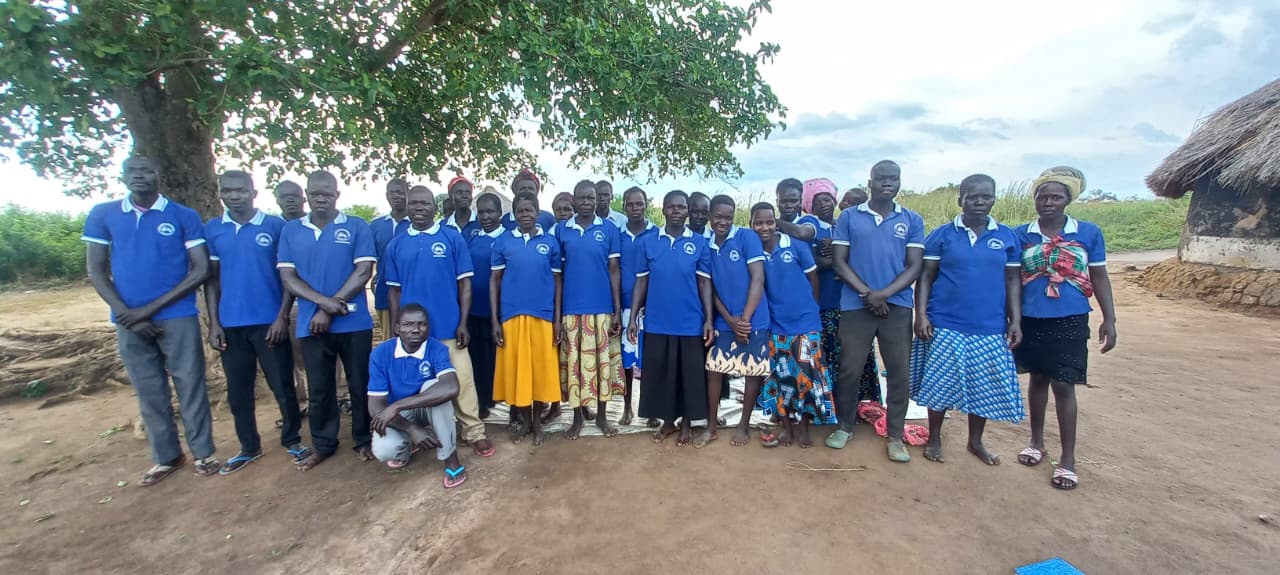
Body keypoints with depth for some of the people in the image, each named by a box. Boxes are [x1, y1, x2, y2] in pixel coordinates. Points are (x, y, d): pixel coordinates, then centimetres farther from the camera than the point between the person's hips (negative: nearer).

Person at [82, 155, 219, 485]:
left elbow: (201, 270, -6)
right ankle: (166, 457, 25)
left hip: (178, 318, -3)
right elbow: (96, 272, 5)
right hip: (128, 321, 3)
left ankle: (202, 453, 15)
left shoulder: (184, 216, -1)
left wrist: (151, 308, -11)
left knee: (190, 387, 3)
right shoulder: (103, 216, 7)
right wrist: (126, 314, -8)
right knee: (149, 393, 12)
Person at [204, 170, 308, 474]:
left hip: (269, 321, -3)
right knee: (238, 390, 12)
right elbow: (212, 278, 8)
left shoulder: (276, 226, -3)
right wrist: (213, 323, 2)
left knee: (282, 385, 4)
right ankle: (249, 447, 27)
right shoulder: (212, 229, 6)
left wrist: (282, 317, -9)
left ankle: (292, 439, 21)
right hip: (231, 324, 3)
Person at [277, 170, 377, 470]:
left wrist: (330, 309, -12)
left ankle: (363, 440, 23)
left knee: (360, 385, 7)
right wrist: (323, 301, -15)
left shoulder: (357, 227, -1)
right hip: (311, 324, 3)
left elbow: (363, 271, -8)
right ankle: (322, 445, 28)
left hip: (354, 323, -2)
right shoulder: (291, 230, 8)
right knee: (319, 389, 12)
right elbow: (287, 276, 2)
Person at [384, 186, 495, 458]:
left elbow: (464, 282, -2)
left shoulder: (453, 237, -2)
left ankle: (474, 432, 15)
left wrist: (463, 322, -7)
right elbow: (394, 290, 9)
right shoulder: (396, 245, 6)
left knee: (462, 379, 2)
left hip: (448, 326, -2)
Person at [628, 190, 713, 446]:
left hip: (690, 323, -1)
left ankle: (686, 423, 28)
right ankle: (668, 421, 29)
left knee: (689, 374, 9)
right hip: (657, 322, 1)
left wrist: (709, 320, -4)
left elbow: (704, 283, 1)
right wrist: (633, 317, -1)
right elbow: (641, 281, 4)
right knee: (659, 374, 10)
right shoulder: (648, 242, 3)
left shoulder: (699, 243, 1)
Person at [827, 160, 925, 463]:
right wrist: (867, 293, -11)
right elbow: (839, 261, 0)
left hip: (897, 306, 1)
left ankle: (895, 436, 20)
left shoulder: (912, 220, 7)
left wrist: (884, 294, -13)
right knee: (850, 370, 3)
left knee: (899, 372, 5)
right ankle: (845, 426, 23)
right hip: (855, 306, -1)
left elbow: (915, 267, 2)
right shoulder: (849, 217, 4)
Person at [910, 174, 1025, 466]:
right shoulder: (942, 235, -1)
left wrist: (1016, 320, 3)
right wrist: (921, 315, -10)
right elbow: (925, 277, -2)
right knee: (940, 382, 4)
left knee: (985, 386, 10)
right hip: (945, 325, -2)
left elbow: (1012, 281, 9)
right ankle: (934, 438, 22)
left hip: (990, 328, 3)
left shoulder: (1007, 236, 6)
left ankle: (976, 441, 30)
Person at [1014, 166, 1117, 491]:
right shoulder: (1020, 235, -1)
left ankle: (1068, 459, 14)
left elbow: (1099, 278, 5)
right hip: (1031, 320, 2)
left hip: (1070, 321, -1)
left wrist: (1109, 319, 1)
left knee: (1064, 386, 1)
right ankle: (1036, 441, 32)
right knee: (1038, 379, 15)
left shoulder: (1089, 233, -1)